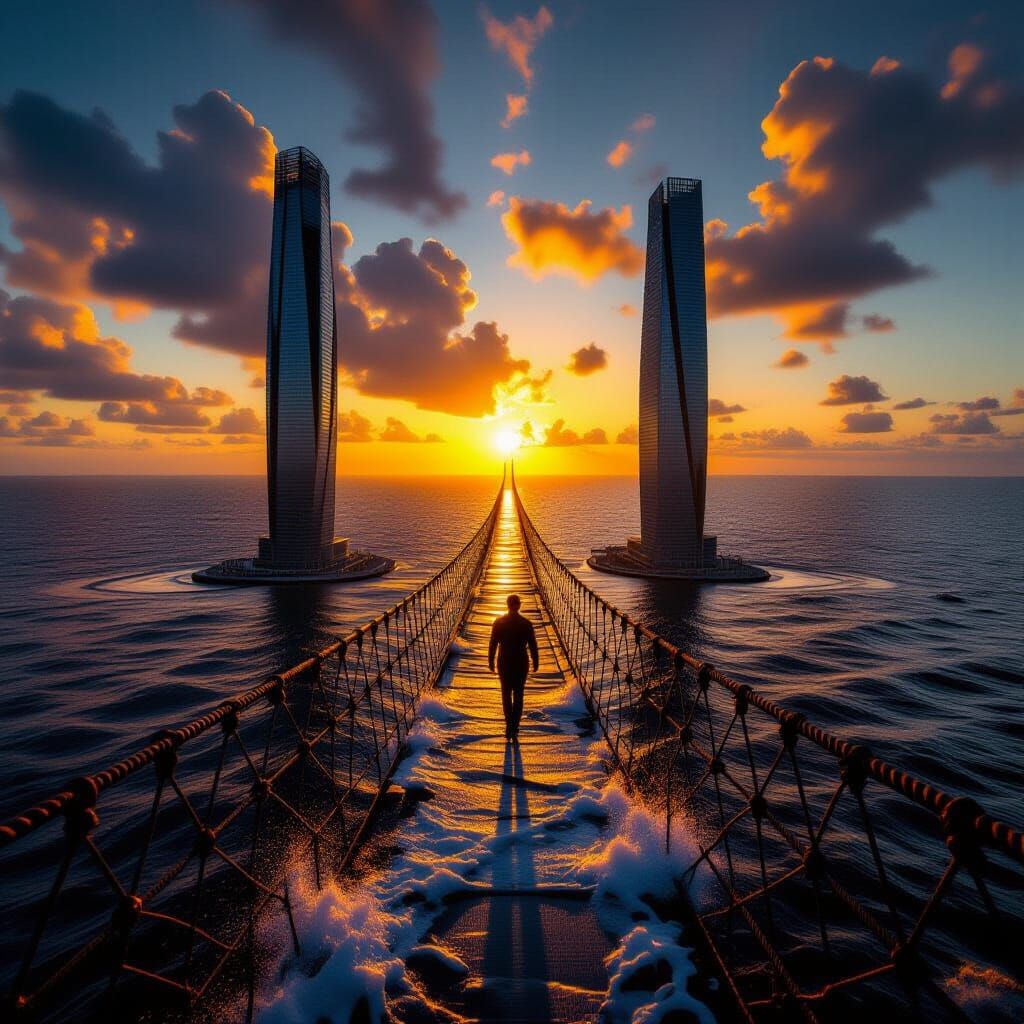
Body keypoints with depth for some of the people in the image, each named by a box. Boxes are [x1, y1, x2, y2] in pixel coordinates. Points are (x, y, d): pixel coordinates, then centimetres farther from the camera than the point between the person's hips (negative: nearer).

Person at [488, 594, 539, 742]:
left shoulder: (498, 622, -8)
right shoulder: (526, 623, -9)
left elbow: (493, 644, -4)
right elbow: (533, 645, -5)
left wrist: (491, 661, 9)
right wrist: (535, 662, 9)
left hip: (504, 664, 0)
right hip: (521, 664, 0)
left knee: (506, 694, 17)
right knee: (518, 696, 10)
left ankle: (510, 726, 17)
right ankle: (514, 729, 8)